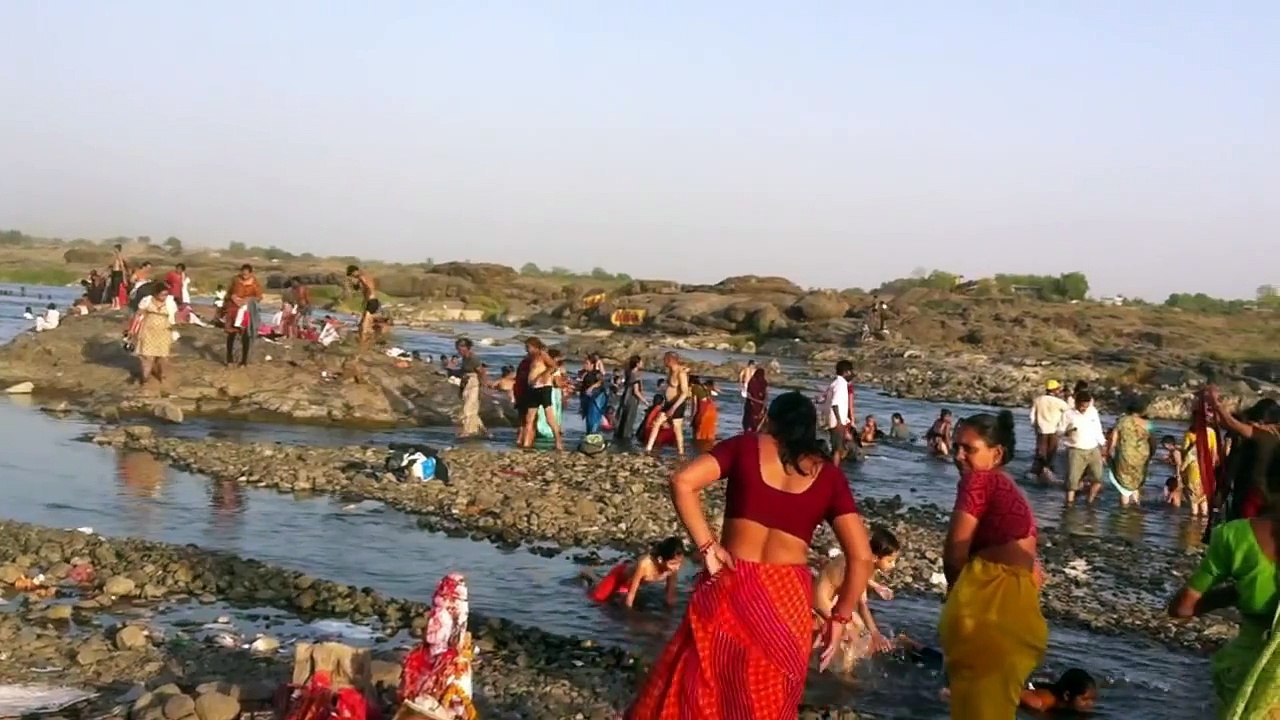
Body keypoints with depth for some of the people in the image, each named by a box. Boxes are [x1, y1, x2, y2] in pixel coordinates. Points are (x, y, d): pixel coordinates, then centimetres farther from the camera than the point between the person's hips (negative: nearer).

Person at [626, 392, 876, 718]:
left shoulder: (746, 446, 3)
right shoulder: (828, 475, 4)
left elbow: (682, 482, -10)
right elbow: (862, 557, -1)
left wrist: (707, 546, -8)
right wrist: (841, 616, 8)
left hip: (731, 587, -1)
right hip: (788, 598, 1)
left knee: (701, 690, 12)